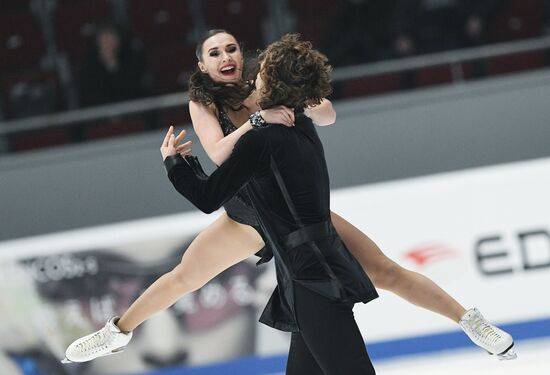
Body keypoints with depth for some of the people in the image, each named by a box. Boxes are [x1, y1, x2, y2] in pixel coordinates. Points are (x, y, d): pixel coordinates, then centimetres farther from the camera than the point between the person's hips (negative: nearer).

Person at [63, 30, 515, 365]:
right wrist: (256, 121, -46)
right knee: (181, 278, 13)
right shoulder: (203, 104, -13)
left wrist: (297, 106, -42)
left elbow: (328, 114, -22)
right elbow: (218, 154, -31)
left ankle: (469, 319, 0)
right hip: (246, 217, 2)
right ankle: (117, 333, 36)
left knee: (386, 271, -9)